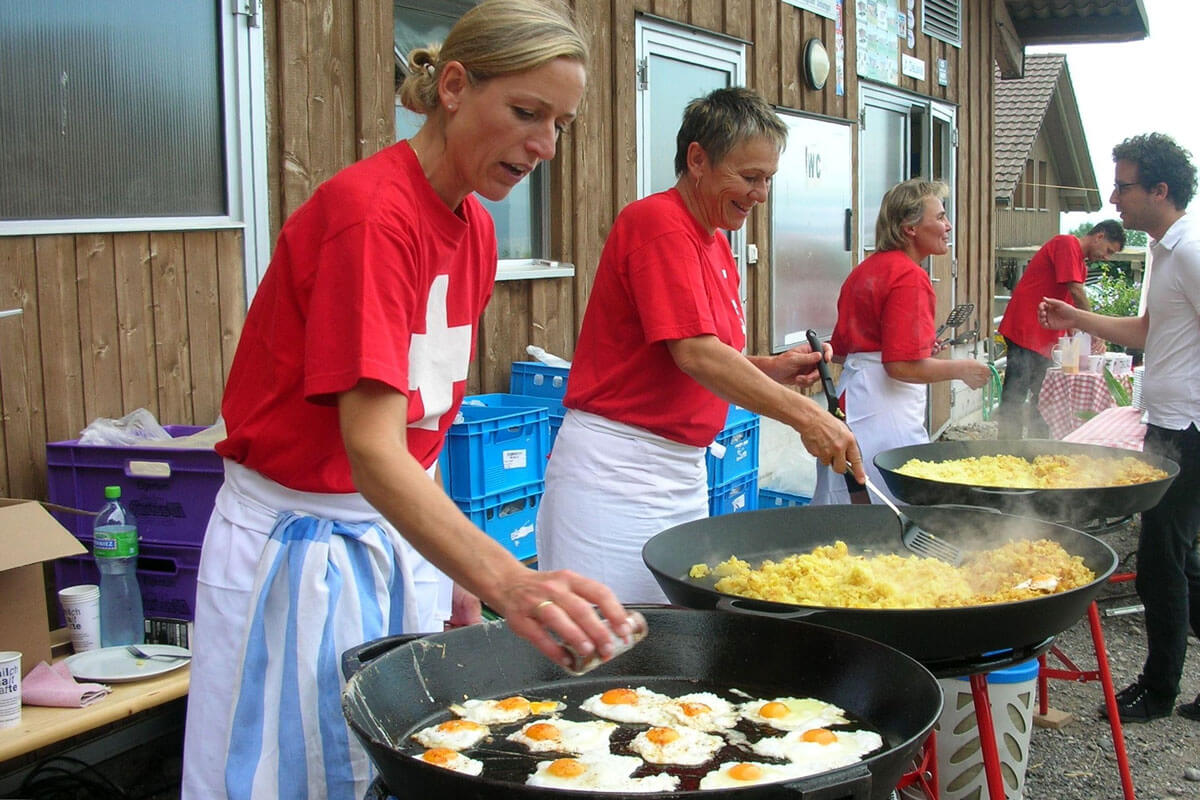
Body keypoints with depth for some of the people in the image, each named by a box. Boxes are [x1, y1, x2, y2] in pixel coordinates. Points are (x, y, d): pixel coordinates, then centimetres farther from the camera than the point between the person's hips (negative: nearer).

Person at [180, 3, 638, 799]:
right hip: (304, 547, -7)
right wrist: (507, 580, -45)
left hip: (409, 541, 8)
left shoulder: (475, 228, 3)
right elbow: (371, 451, -32)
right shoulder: (372, 211, -23)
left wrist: (462, 575, 8)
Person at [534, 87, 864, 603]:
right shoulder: (658, 221, -14)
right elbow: (693, 352, -23)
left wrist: (771, 368, 4)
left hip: (683, 469, 9)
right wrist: (804, 415, -25)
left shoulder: (716, 242, 14)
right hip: (617, 463, -9)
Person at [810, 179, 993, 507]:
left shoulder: (865, 270, 16)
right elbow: (903, 367, -21)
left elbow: (839, 352, 22)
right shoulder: (910, 276, -13)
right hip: (885, 415, -10)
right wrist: (960, 369, -6)